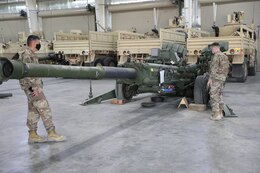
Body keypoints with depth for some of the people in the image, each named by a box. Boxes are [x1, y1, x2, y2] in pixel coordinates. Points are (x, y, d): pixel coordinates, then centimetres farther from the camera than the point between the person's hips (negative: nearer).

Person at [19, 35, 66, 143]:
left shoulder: (31, 53, 17)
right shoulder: (26, 53, -14)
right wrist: (34, 87, -24)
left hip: (34, 85, 10)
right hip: (32, 86, -10)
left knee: (33, 110, 10)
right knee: (44, 108, -8)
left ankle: (32, 135, 16)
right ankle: (51, 133, -3)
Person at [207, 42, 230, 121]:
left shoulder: (217, 55, -13)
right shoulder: (224, 56, 16)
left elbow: (214, 68, -19)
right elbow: (226, 69, 19)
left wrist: (210, 79, -17)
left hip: (216, 79, -9)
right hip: (222, 79, 9)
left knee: (214, 96, -7)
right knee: (219, 95, 14)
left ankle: (216, 115, -9)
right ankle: (220, 113, 19)